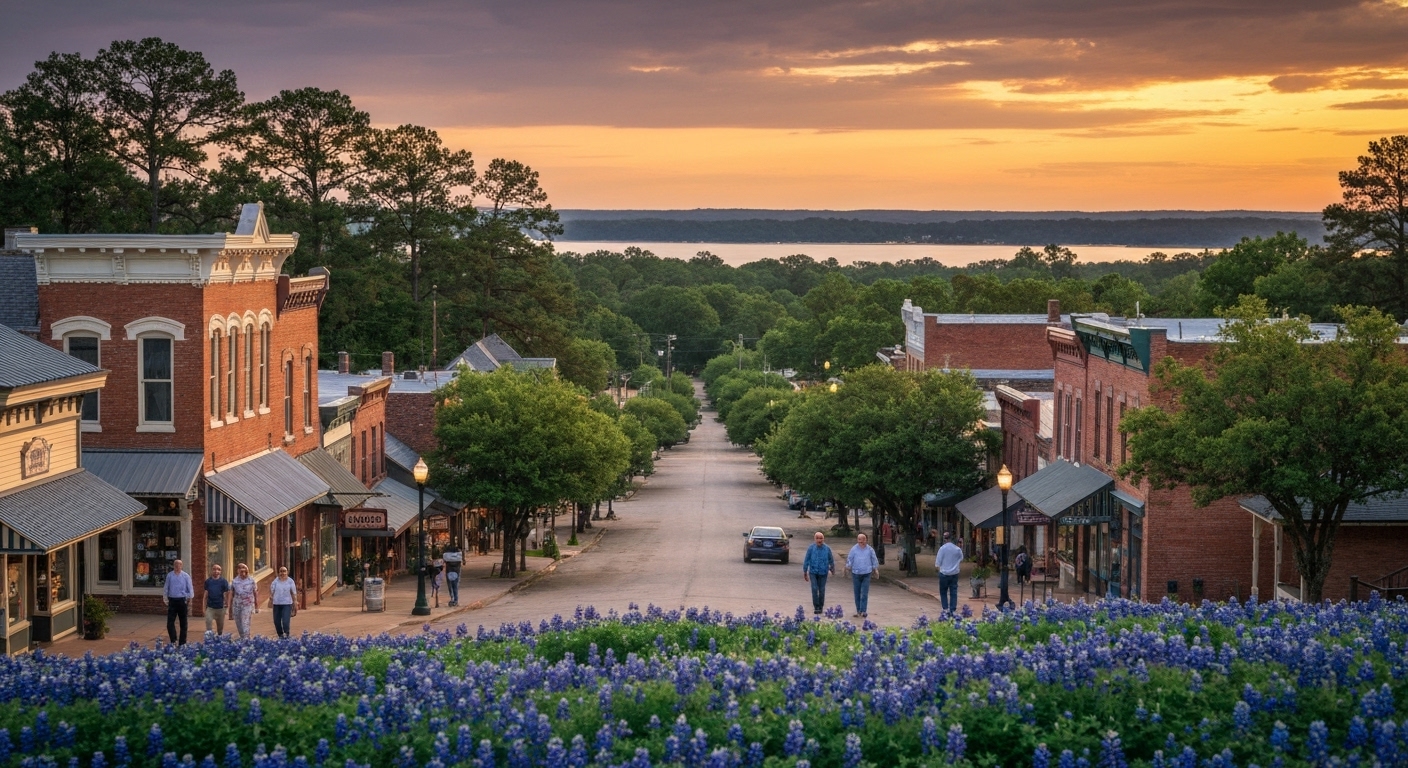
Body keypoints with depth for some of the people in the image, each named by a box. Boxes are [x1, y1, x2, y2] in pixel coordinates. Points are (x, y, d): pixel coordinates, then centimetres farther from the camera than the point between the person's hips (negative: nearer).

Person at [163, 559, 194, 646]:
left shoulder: (186, 576, 1)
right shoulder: (169, 575, 6)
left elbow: (190, 588, -1)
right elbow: (166, 588, 9)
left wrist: (190, 597, -13)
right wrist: (165, 598, -1)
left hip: (182, 600, -1)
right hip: (172, 600, 1)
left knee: (183, 623, 6)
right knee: (170, 622, -8)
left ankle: (182, 643, 14)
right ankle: (174, 640, 2)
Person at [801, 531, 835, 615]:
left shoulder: (827, 549, -5)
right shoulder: (811, 548, -8)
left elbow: (831, 560, 11)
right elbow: (806, 560, -2)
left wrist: (832, 569, 25)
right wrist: (805, 572, 1)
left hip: (823, 573, 1)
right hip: (813, 572, -1)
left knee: (822, 590, 5)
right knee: (814, 589, -11)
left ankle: (820, 607, 19)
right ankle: (816, 607, -4)